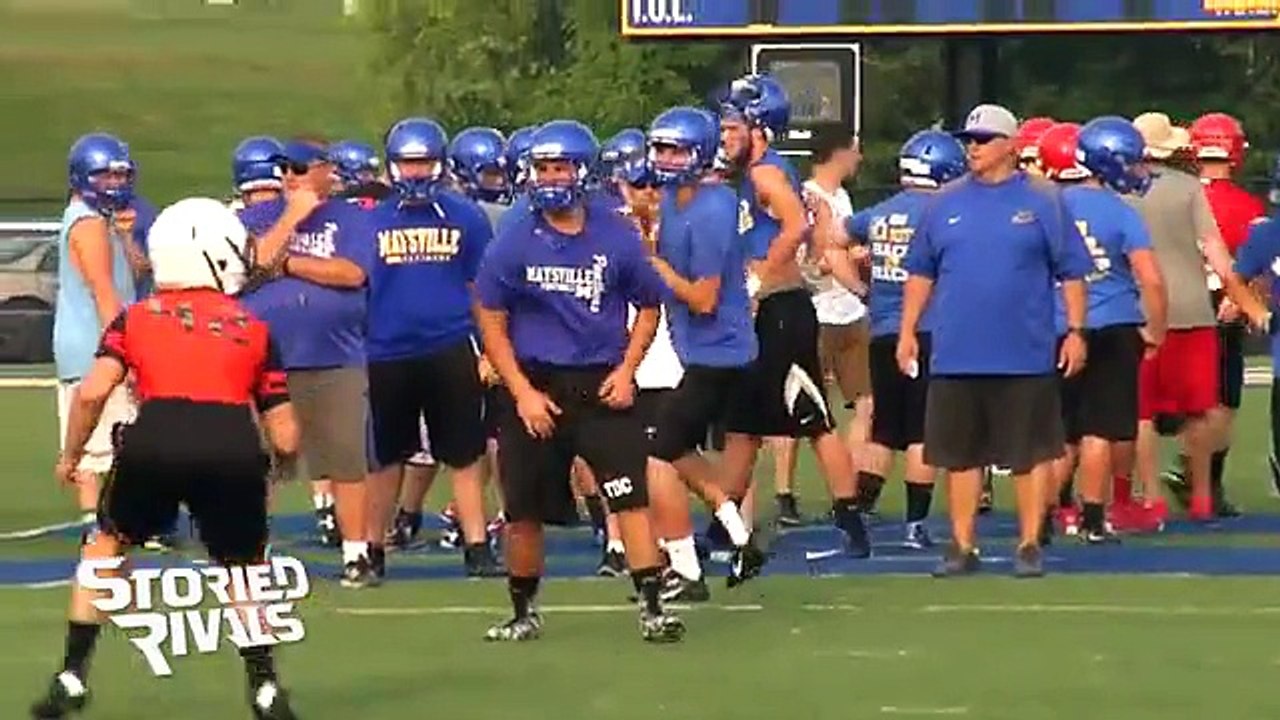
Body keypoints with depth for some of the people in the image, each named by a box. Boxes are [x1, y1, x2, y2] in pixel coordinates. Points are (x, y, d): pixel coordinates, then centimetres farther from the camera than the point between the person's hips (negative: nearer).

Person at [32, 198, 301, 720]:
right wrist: (283, 460, 44)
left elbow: (92, 391, 6)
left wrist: (71, 456, 22)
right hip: (234, 448, 0)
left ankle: (73, 678, 22)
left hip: (154, 443, 0)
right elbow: (285, 438, 20)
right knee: (245, 567, 25)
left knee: (108, 543, 27)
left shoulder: (136, 318, 21)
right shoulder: (255, 330, 23)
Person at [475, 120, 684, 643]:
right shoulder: (514, 243, -2)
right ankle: (524, 612, 24)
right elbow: (492, 323, 1)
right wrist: (522, 392, -8)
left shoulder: (616, 238, 0)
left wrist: (626, 372, -3)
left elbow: (648, 307, 10)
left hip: (601, 384, -1)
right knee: (523, 509, 7)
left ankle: (651, 606, -7)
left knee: (630, 495, -11)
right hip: (536, 385, 1)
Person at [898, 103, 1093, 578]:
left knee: (1031, 452, 2)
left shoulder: (1042, 201, 0)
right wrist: (908, 331, 9)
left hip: (1026, 357, -3)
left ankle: (1029, 545, 10)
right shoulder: (945, 203, 8)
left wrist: (1075, 330, -4)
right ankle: (962, 546, 15)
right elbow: (921, 273, 13)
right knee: (960, 454, 7)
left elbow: (1071, 271, 1)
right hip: (955, 357, 3)